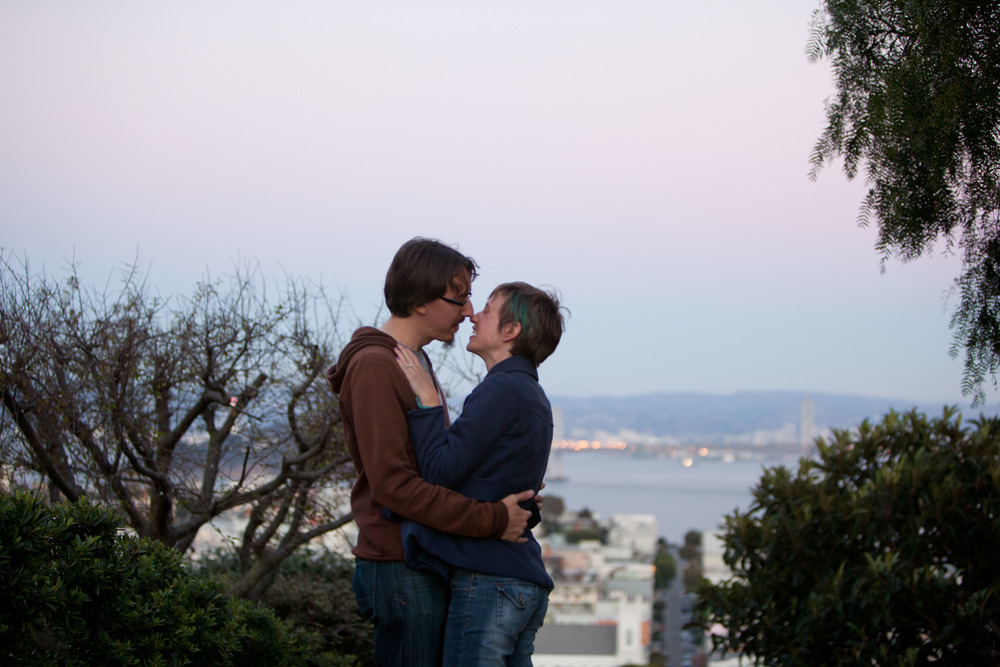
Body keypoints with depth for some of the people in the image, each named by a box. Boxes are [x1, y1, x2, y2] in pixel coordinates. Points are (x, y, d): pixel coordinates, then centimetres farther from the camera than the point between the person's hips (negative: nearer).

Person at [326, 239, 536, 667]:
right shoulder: (374, 366, -13)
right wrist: (492, 520, -20)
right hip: (402, 568, -10)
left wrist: (509, 495, 7)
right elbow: (392, 483, -21)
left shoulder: (417, 361, 18)